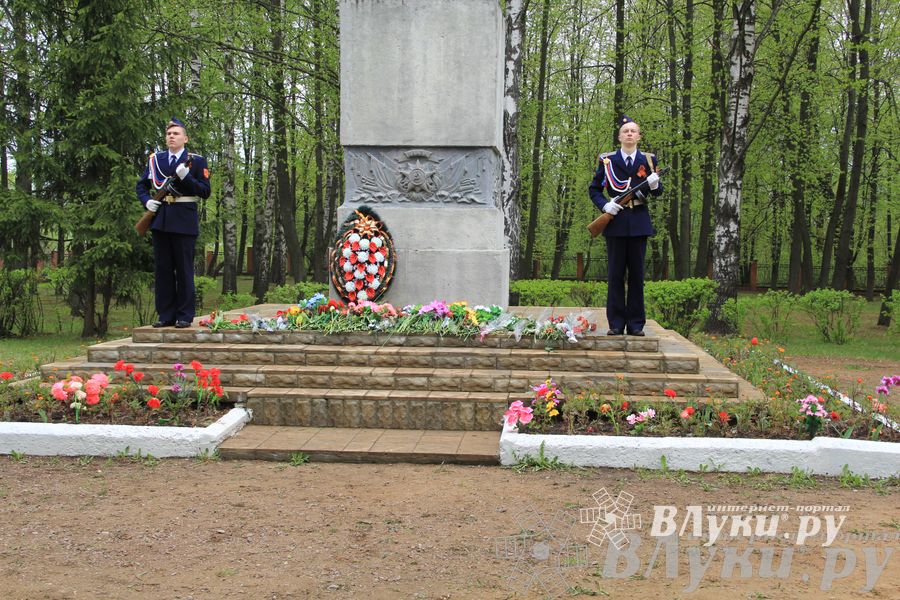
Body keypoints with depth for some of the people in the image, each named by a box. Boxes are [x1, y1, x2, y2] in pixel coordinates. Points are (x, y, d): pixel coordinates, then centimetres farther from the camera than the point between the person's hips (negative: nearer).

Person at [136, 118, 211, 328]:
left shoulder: (196, 161, 2)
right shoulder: (155, 159, 13)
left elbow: (205, 192, -3)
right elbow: (141, 185, 19)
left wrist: (186, 177, -16)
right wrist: (146, 201, 0)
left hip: (184, 221, -4)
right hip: (160, 220, 4)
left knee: (184, 269, 0)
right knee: (163, 269, 6)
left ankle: (185, 315, 6)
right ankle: (166, 315, 12)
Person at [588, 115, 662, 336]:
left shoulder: (648, 160, 9)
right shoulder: (607, 160, 5)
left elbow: (657, 193, 10)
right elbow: (594, 190, 8)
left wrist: (655, 185, -13)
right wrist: (605, 204, -11)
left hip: (639, 223, 1)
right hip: (616, 221, -1)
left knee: (637, 274, 3)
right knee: (615, 274, 1)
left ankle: (636, 324, 9)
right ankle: (616, 324, 6)